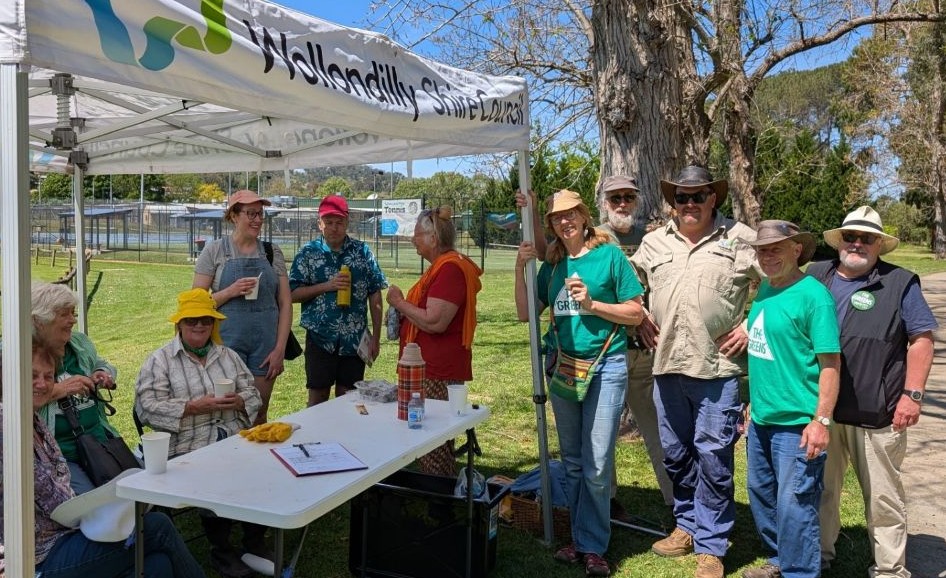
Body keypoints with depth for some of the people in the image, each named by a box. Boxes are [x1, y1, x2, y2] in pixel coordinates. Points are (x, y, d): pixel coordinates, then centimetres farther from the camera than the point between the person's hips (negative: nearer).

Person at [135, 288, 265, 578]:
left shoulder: (229, 356, 17)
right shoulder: (159, 361, 3)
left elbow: (254, 396, 15)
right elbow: (147, 408, -8)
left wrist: (237, 401, -9)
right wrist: (196, 406, -16)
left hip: (235, 443, 4)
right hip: (188, 449, -4)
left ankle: (255, 541, 3)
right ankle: (221, 550, -2)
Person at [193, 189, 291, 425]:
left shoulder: (272, 252, 7)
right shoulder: (214, 251, 1)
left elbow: (285, 303, 6)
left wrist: (280, 349, -1)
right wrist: (231, 291, -16)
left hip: (266, 344, 2)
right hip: (228, 342, -2)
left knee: (259, 414, 8)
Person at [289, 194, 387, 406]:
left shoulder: (363, 251, 3)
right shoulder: (308, 253, 1)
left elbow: (375, 296, 4)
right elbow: (293, 294, -3)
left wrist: (376, 337, 1)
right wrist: (327, 286, -16)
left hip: (355, 340, 1)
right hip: (320, 339, -1)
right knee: (318, 399, 7)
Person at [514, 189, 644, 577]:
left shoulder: (610, 255, -5)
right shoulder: (552, 266, 9)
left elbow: (636, 313, -4)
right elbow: (526, 314, 6)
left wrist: (591, 303, -16)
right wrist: (520, 269, -4)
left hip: (605, 366, -5)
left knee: (597, 464, -4)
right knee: (572, 461, 13)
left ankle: (593, 547, 11)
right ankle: (580, 537, 26)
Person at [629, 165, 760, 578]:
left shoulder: (741, 239, -1)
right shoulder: (654, 242, 10)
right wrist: (639, 320, 11)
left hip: (717, 368, -4)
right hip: (666, 365, 4)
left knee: (713, 458, 1)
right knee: (675, 454, 15)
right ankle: (687, 525, 34)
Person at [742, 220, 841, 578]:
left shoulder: (813, 295, -14)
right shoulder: (764, 290, 8)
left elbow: (830, 361, -16)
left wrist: (822, 420, -19)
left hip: (796, 423, -8)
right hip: (761, 418, 8)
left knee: (794, 505, 0)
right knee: (761, 494, 19)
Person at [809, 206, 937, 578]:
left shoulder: (900, 283, -1)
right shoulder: (815, 276, 8)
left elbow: (921, 338, -3)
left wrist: (912, 394, -9)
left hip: (876, 414, -3)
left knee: (883, 497, 8)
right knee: (819, 489, 17)